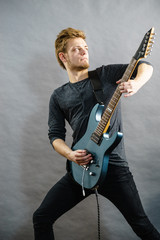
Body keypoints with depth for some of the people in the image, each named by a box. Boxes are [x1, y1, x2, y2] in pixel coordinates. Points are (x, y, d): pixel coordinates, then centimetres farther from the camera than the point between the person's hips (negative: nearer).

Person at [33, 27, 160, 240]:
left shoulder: (107, 74, 7)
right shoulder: (58, 96, 13)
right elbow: (55, 135, 10)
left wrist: (136, 83, -25)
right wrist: (70, 154, -10)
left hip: (114, 165, -2)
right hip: (80, 167, 3)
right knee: (41, 218, 2)